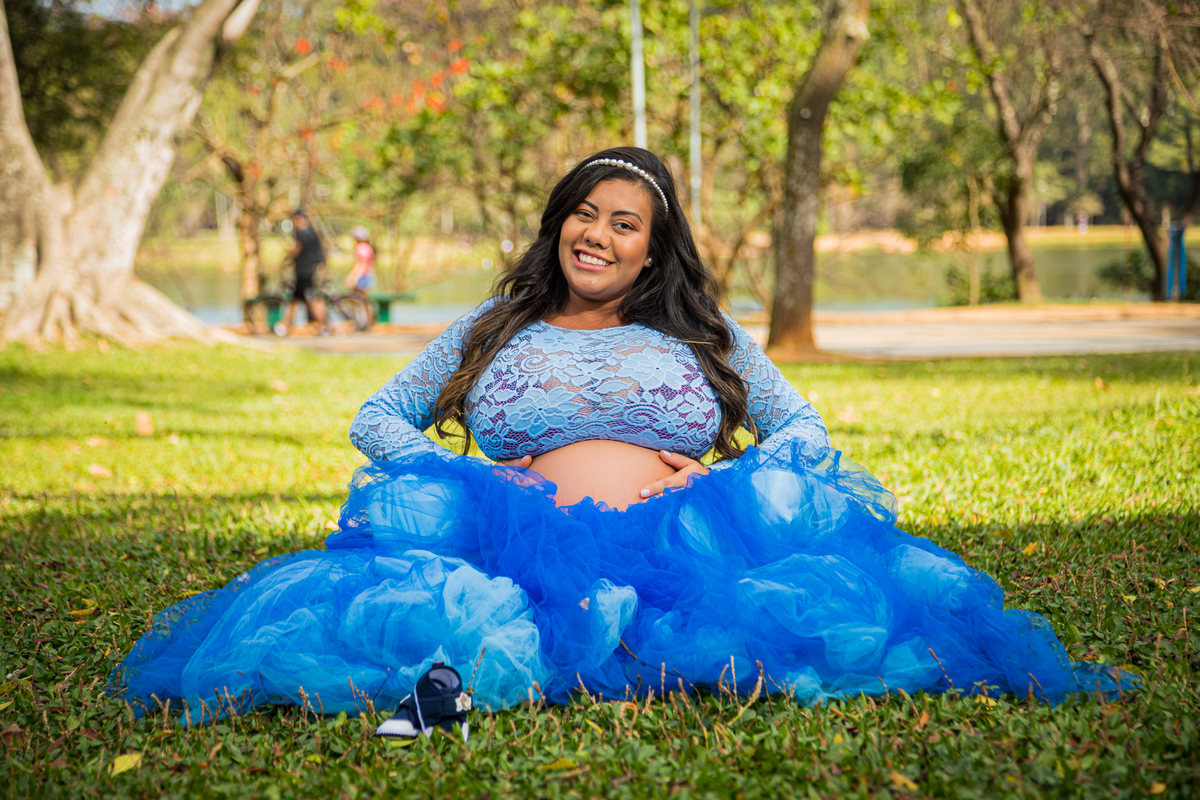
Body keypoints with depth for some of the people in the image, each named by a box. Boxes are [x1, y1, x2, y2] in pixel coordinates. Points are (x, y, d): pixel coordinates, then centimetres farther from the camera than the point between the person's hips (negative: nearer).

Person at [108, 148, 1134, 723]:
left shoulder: (704, 337, 26)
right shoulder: (492, 332, 25)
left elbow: (803, 428, 21)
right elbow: (375, 420, 22)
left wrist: (730, 478, -2)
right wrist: (459, 479, 1)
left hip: (683, 544, 0)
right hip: (524, 546, 0)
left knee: (794, 502, -33)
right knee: (414, 513, -32)